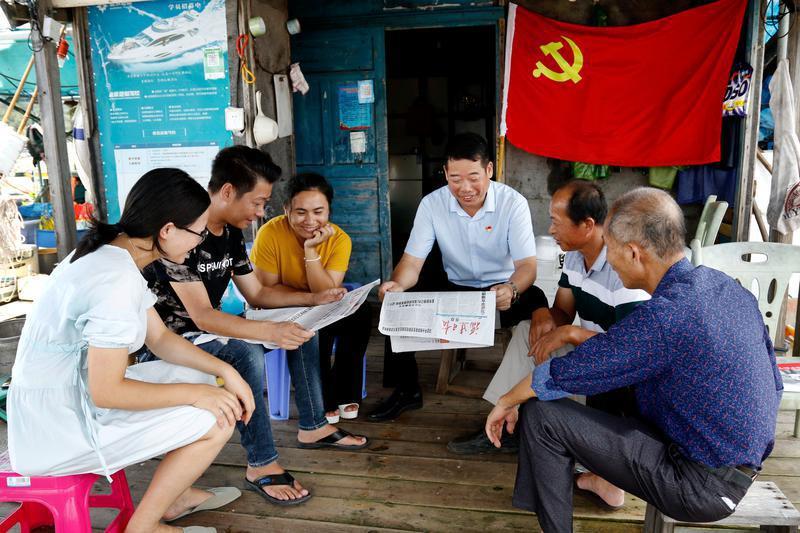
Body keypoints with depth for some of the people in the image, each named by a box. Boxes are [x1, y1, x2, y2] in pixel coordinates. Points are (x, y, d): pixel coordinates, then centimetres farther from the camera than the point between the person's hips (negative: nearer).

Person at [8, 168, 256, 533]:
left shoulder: (113, 255, 2)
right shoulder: (115, 279, -28)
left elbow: (160, 338, 8)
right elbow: (106, 391, -25)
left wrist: (225, 372, -3)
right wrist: (195, 394, -15)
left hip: (74, 393, 9)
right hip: (56, 430, -9)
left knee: (205, 379, 12)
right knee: (216, 421, -11)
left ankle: (176, 494, 25)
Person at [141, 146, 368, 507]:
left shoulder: (231, 232, 2)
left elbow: (256, 293, 9)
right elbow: (202, 315, -32)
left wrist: (314, 299, -2)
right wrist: (271, 332, -45)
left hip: (207, 330, 9)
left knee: (302, 330, 5)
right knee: (245, 354, -36)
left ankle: (313, 427, 12)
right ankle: (261, 465, -20)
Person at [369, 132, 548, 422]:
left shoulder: (514, 203, -16)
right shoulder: (432, 204, -10)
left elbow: (527, 264, -21)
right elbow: (412, 262, -12)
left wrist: (512, 289, -46)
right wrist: (397, 285, -37)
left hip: (503, 288, -2)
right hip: (456, 288, 3)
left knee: (536, 305, -35)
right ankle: (408, 391, 2)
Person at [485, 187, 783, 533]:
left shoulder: (663, 317, -28)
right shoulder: (728, 286, -1)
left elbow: (559, 375, -19)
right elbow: (773, 385, 12)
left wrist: (507, 401, 0)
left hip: (702, 486, -9)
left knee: (540, 413, -11)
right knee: (610, 373, 21)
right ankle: (606, 483, 32)